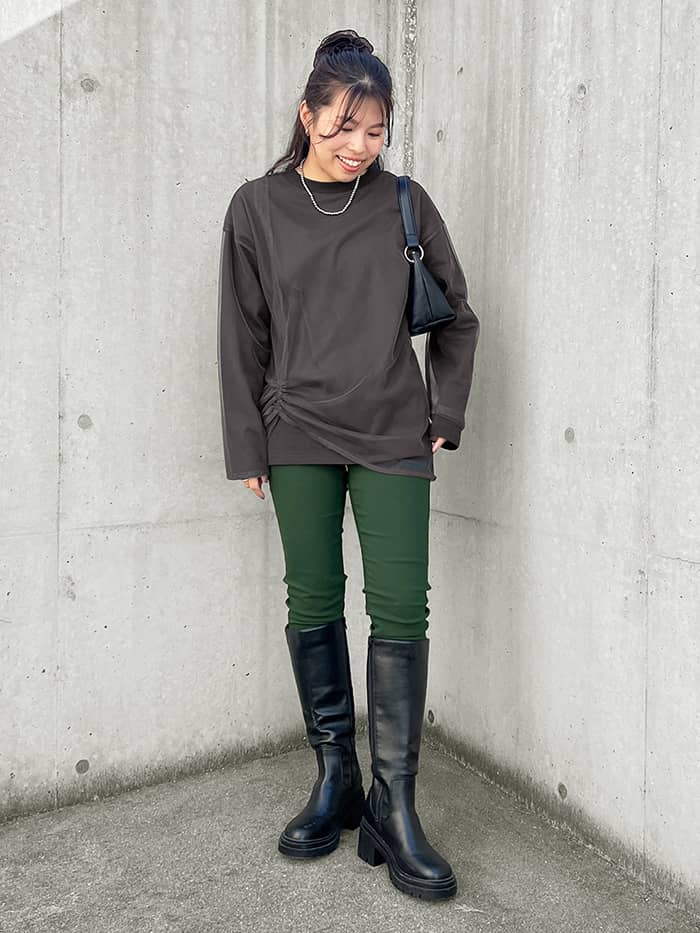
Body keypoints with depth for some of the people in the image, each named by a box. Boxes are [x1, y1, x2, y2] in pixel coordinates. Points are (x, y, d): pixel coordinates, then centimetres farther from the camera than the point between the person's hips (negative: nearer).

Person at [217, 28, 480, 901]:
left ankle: (393, 803, 8)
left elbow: (457, 316, 11)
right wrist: (248, 445, 2)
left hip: (392, 437, 0)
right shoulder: (257, 207, 5)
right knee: (313, 604, 5)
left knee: (400, 611, -4)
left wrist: (444, 417, 4)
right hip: (299, 436, 1)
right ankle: (335, 776, 22)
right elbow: (242, 335, 5)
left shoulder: (405, 205, 5)